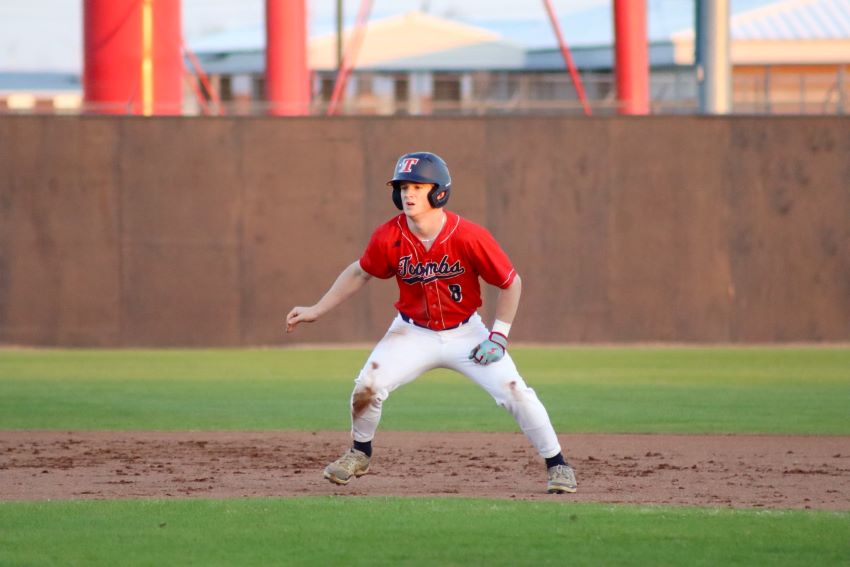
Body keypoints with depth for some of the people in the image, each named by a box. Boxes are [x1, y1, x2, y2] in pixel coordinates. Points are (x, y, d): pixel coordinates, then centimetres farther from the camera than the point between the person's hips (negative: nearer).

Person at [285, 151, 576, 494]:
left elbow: (510, 282, -11)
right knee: (368, 386, -18)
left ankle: (557, 465, 5)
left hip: (466, 334, -1)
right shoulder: (389, 238, -16)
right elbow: (360, 273, 3)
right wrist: (316, 311, 2)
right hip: (413, 334, 1)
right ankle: (359, 454, 11)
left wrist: (499, 335, -15)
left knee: (515, 392, -13)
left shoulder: (470, 237, -23)